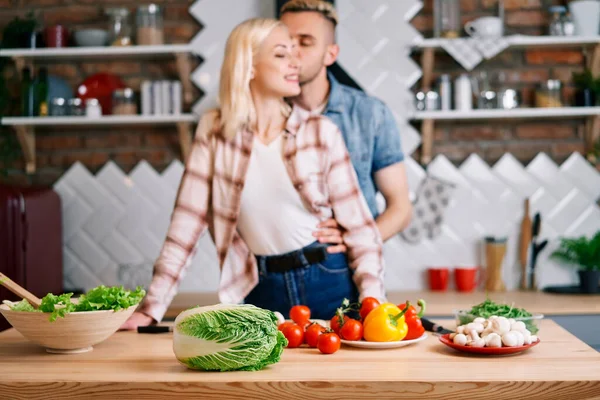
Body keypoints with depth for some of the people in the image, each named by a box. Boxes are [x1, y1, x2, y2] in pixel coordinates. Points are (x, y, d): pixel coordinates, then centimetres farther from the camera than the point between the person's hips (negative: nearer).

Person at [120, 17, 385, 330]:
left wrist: (372, 304, -14)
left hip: (329, 283, 0)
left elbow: (358, 224, -2)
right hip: (262, 292, 0)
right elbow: (187, 224, -4)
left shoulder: (321, 132, -3)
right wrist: (152, 308, -9)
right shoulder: (214, 131, -3)